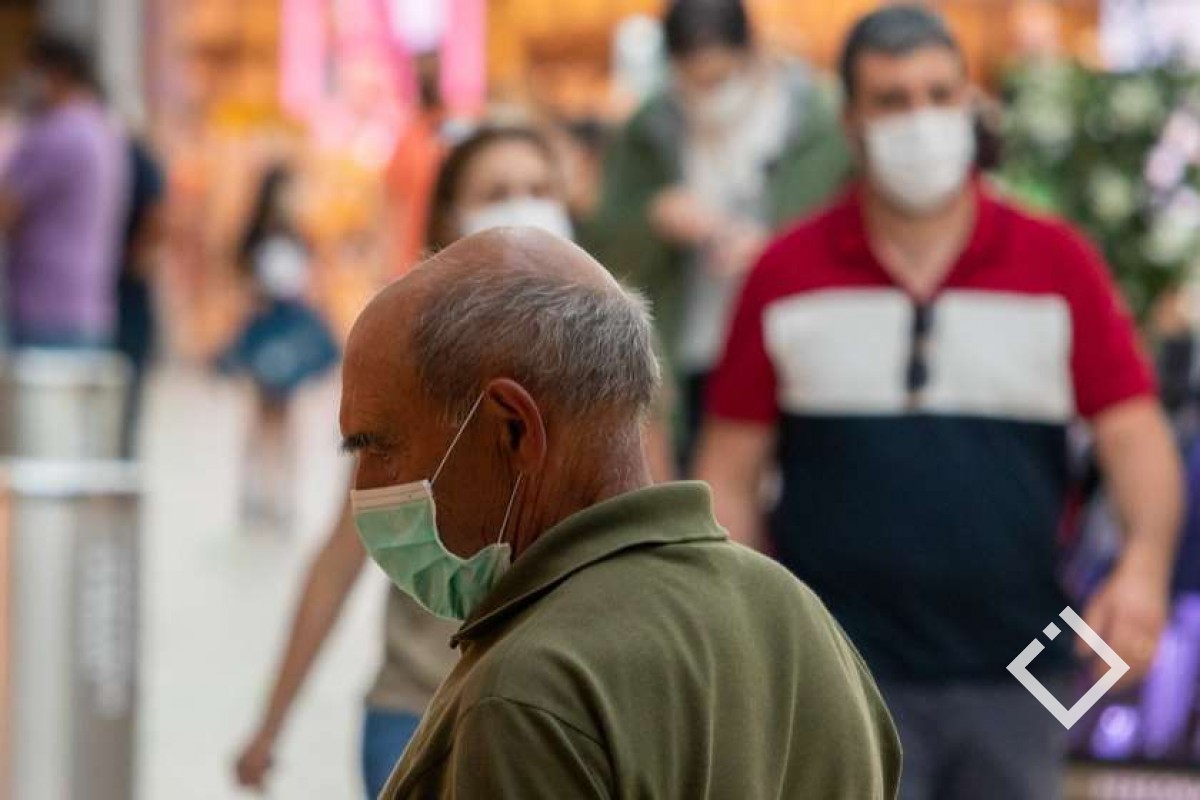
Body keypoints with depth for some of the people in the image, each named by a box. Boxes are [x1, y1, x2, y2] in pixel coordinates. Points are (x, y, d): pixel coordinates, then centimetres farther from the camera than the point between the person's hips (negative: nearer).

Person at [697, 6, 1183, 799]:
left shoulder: (1059, 264, 3)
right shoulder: (788, 275, 2)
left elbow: (1135, 433, -3)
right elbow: (731, 470, 5)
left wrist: (1145, 564, -22)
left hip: (1012, 674, 2)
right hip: (840, 672, -2)